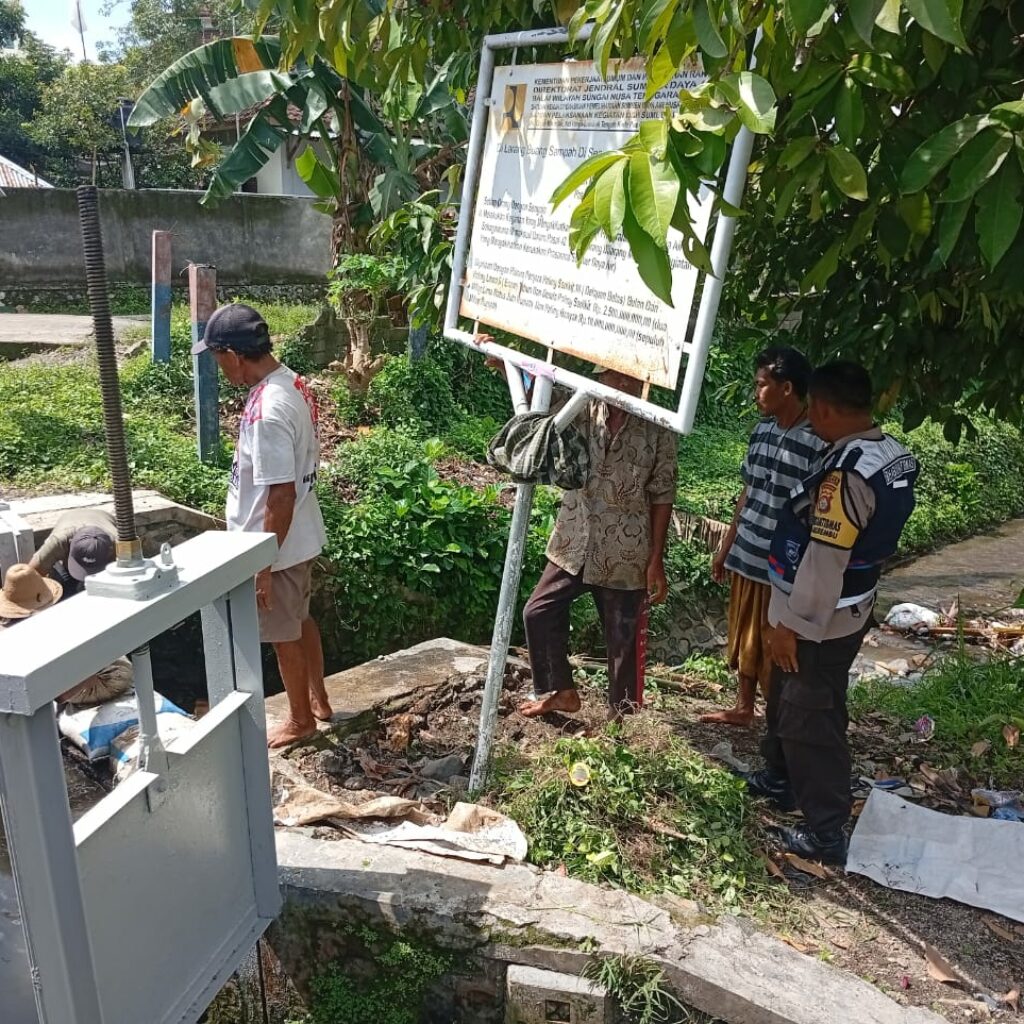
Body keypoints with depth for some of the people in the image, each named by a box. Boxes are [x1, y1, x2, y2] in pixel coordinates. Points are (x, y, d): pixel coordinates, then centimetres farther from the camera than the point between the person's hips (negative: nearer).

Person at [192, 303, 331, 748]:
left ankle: (300, 719, 30)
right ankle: (318, 700, 42)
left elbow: (281, 496, -28)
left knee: (283, 634, 10)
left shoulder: (268, 412, -30)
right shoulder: (292, 383, 0)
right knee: (300, 620, 24)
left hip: (278, 545, -9)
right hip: (301, 536, 9)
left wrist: (264, 565, -20)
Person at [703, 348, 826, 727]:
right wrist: (726, 547, 17)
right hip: (746, 559, 7)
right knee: (744, 641, 20)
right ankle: (743, 709, 38)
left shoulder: (819, 443, -19)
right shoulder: (761, 431, 5)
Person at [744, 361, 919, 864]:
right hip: (847, 611, 9)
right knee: (786, 701, 25)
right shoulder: (895, 455, 2)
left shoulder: (847, 472, -28)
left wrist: (791, 624, -18)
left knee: (811, 721, 3)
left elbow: (824, 559, -26)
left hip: (818, 620, -9)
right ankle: (782, 779, 43)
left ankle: (825, 832, 15)